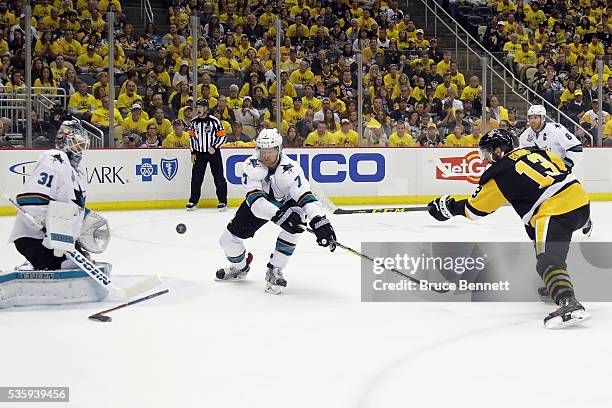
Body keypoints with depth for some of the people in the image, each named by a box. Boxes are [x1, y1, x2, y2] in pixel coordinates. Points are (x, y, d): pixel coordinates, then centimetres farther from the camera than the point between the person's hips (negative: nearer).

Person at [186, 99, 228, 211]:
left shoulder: (214, 121, -11)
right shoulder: (194, 122, 3)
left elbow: (222, 136, -8)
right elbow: (192, 137, 13)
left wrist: (214, 147, -19)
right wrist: (193, 152, 8)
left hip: (214, 152, -4)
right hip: (199, 153, 4)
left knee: (218, 177, -3)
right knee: (196, 177, 2)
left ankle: (223, 201, 4)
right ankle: (193, 201, 10)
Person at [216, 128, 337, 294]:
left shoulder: (290, 168, -32)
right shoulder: (251, 166, -29)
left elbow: (305, 195, -40)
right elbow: (255, 198, -37)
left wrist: (320, 222, -56)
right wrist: (279, 215, -52)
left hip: (284, 202, -2)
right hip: (258, 205, 2)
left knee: (295, 226, -33)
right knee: (228, 239, -1)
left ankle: (275, 271, -17)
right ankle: (240, 267, 34)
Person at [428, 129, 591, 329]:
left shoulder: (501, 172, -3)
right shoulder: (536, 151, 18)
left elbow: (475, 208, 5)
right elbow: (563, 168, 26)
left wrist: (449, 208, 20)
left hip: (556, 212, -9)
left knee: (548, 261, -16)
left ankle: (569, 304, -36)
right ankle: (553, 288, 38)